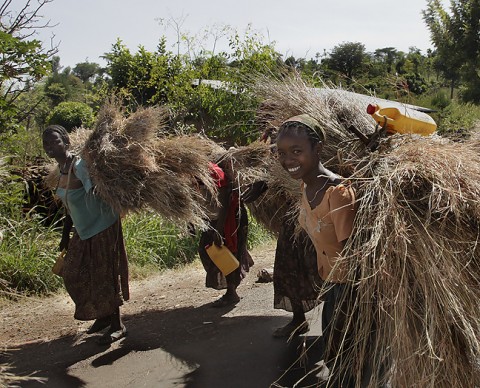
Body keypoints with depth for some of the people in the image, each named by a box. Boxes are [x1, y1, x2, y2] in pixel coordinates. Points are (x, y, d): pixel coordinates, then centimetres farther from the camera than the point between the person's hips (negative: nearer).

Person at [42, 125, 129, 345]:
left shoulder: (79, 166, -20)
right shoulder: (61, 170, 5)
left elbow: (93, 192, -31)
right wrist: (66, 233, 20)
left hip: (102, 227, -9)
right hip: (83, 230, 9)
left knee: (104, 275, -2)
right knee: (74, 274, 13)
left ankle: (117, 326, 13)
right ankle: (103, 315, 30)